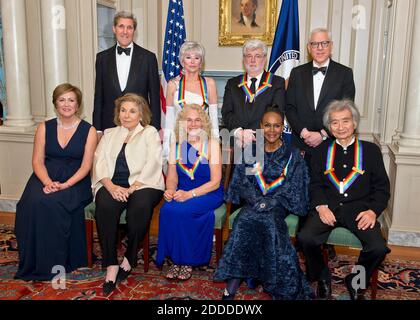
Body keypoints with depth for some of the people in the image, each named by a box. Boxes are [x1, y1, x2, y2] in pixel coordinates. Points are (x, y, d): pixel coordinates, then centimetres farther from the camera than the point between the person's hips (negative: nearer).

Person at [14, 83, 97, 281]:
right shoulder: (44, 128, 10)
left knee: (55, 202, -32)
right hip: (47, 178, 3)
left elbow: (86, 166, -4)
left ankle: (59, 261, -15)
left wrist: (65, 185, -19)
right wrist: (48, 182, -15)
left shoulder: (88, 131, 3)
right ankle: (38, 262, -13)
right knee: (34, 202, -28)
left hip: (75, 181, -2)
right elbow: (37, 161, 4)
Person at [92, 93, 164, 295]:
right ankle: (111, 265, -23)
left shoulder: (150, 133, 12)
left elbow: (152, 165, -3)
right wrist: (112, 187, -12)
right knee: (105, 206, -31)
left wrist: (131, 189, -16)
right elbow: (100, 163, 8)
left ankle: (129, 260, -13)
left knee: (140, 207, -34)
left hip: (142, 185, -2)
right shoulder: (109, 134, 22)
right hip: (112, 185, 3)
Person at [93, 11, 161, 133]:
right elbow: (98, 96, 8)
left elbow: (155, 97, 1)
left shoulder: (148, 57, 0)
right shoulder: (102, 58, 6)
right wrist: (97, 129, 3)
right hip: (109, 125, 2)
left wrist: (155, 129, -3)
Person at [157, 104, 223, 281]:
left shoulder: (211, 144, -4)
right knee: (166, 209, -27)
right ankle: (175, 259, -11)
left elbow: (215, 181, -10)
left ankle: (187, 261, -9)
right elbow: (172, 177, 10)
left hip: (209, 194, -3)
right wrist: (170, 190, -14)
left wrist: (190, 194, -21)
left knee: (180, 211, -29)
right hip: (182, 194, 4)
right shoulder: (176, 147, 9)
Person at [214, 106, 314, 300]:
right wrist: (257, 201, -11)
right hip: (254, 203, 1)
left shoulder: (292, 155, 9)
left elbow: (294, 188, 2)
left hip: (278, 205, -1)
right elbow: (241, 182, 6)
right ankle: (230, 289, -31)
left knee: (268, 219, -34)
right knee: (245, 219, -31)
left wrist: (270, 202, -12)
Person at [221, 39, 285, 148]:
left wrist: (252, 133, -12)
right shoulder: (232, 84, 20)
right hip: (236, 141, 3)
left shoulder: (278, 83, 12)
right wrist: (238, 131, -11)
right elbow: (226, 114, 9)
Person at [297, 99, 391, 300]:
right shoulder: (322, 152, 17)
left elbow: (382, 186, 8)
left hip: (359, 208, 0)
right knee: (305, 238, -26)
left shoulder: (370, 150, 12)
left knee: (378, 248, -24)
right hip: (328, 207, 1)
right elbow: (315, 184, 11)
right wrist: (321, 206, -8)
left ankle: (355, 281, 8)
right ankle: (322, 278, 5)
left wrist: (373, 210, -9)